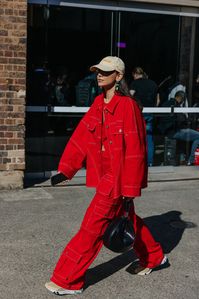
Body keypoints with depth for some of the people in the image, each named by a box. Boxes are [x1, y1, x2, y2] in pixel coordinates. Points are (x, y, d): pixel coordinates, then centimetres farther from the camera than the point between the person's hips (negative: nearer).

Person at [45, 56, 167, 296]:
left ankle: (68, 281, 8)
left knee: (93, 226, -4)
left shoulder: (128, 106, -18)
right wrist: (64, 170, -2)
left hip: (119, 178, -8)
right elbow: (81, 137, 5)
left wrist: (129, 191, -16)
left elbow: (135, 151, -17)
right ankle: (153, 257, 45)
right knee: (128, 220, 23)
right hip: (104, 175, 8)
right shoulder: (98, 104, 5)